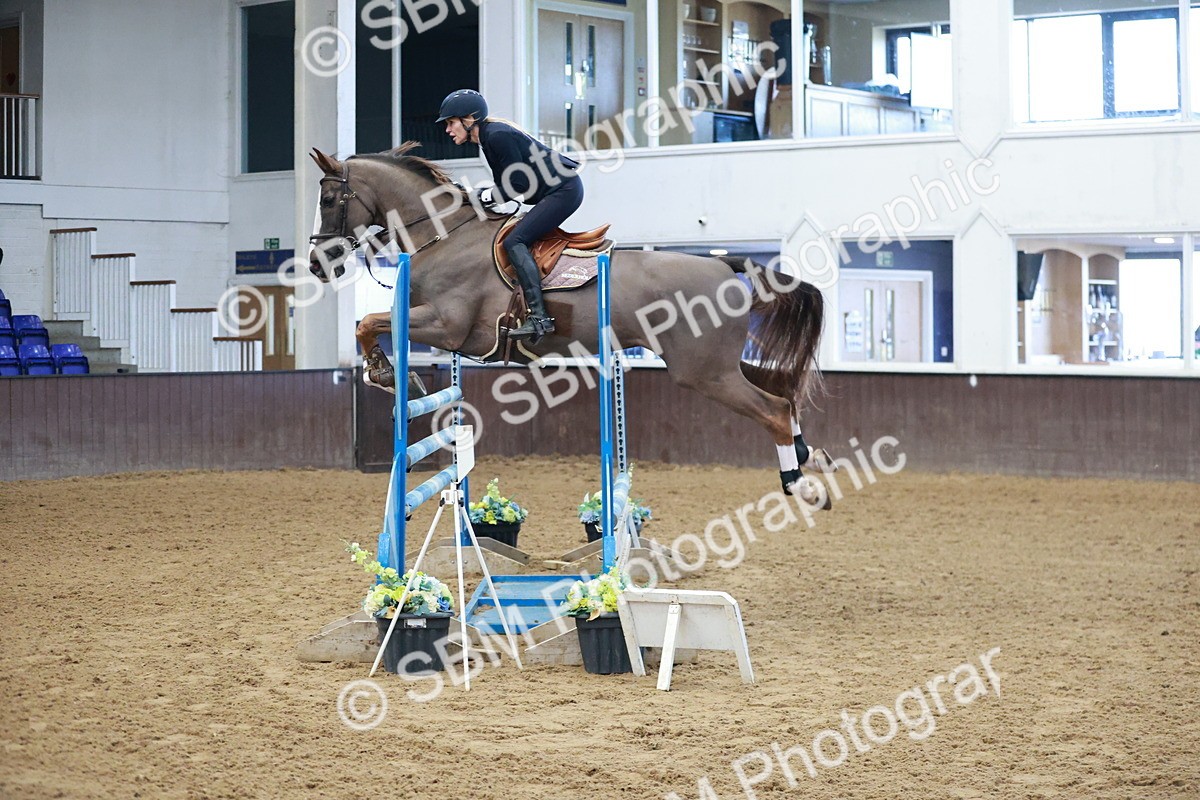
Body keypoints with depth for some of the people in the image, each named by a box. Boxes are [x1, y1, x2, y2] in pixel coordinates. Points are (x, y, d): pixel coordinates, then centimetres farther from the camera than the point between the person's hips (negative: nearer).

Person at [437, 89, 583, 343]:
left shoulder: (498, 136, -16)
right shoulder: (489, 137, 14)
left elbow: (518, 185, -18)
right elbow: (506, 184, 16)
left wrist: (485, 196, -10)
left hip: (565, 190, -11)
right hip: (558, 191, 11)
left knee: (514, 241, -19)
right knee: (519, 239, 15)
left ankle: (539, 317, -28)